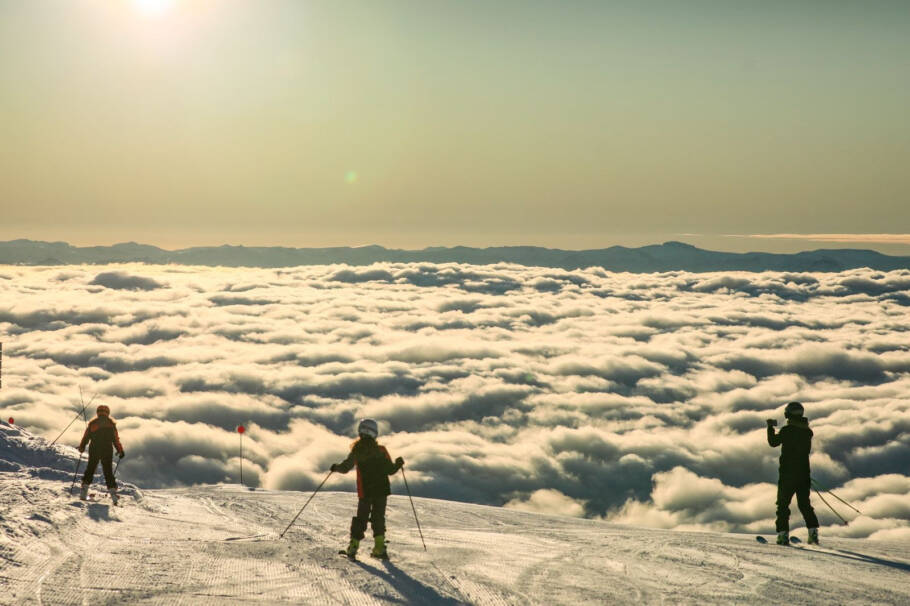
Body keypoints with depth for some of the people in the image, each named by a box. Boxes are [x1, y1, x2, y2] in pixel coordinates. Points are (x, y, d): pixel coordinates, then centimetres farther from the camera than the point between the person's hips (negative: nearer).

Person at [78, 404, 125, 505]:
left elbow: (86, 437, 6)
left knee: (90, 470, 13)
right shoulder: (111, 424, 3)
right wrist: (120, 450, 11)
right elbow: (116, 439, 2)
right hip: (107, 451, 0)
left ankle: (84, 491, 7)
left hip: (94, 451, 0)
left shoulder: (92, 423, 3)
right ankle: (112, 492, -6)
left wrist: (81, 447, 21)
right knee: (108, 471, 6)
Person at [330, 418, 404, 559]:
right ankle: (379, 547, -2)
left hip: (365, 491, 0)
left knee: (361, 518, 11)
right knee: (378, 518, 9)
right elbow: (390, 470, -1)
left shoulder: (357, 450, -5)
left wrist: (335, 467, 12)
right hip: (381, 490, 0)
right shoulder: (381, 450, -4)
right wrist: (399, 463, 18)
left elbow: (345, 467, -8)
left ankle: (353, 546, 5)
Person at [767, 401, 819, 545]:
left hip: (787, 473, -5)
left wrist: (771, 428, 13)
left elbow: (773, 442, 0)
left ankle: (783, 534, -6)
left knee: (783, 504, 1)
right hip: (804, 473, 5)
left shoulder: (787, 430, -12)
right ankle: (813, 531, 3)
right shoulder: (808, 431, 5)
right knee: (804, 503, 14)